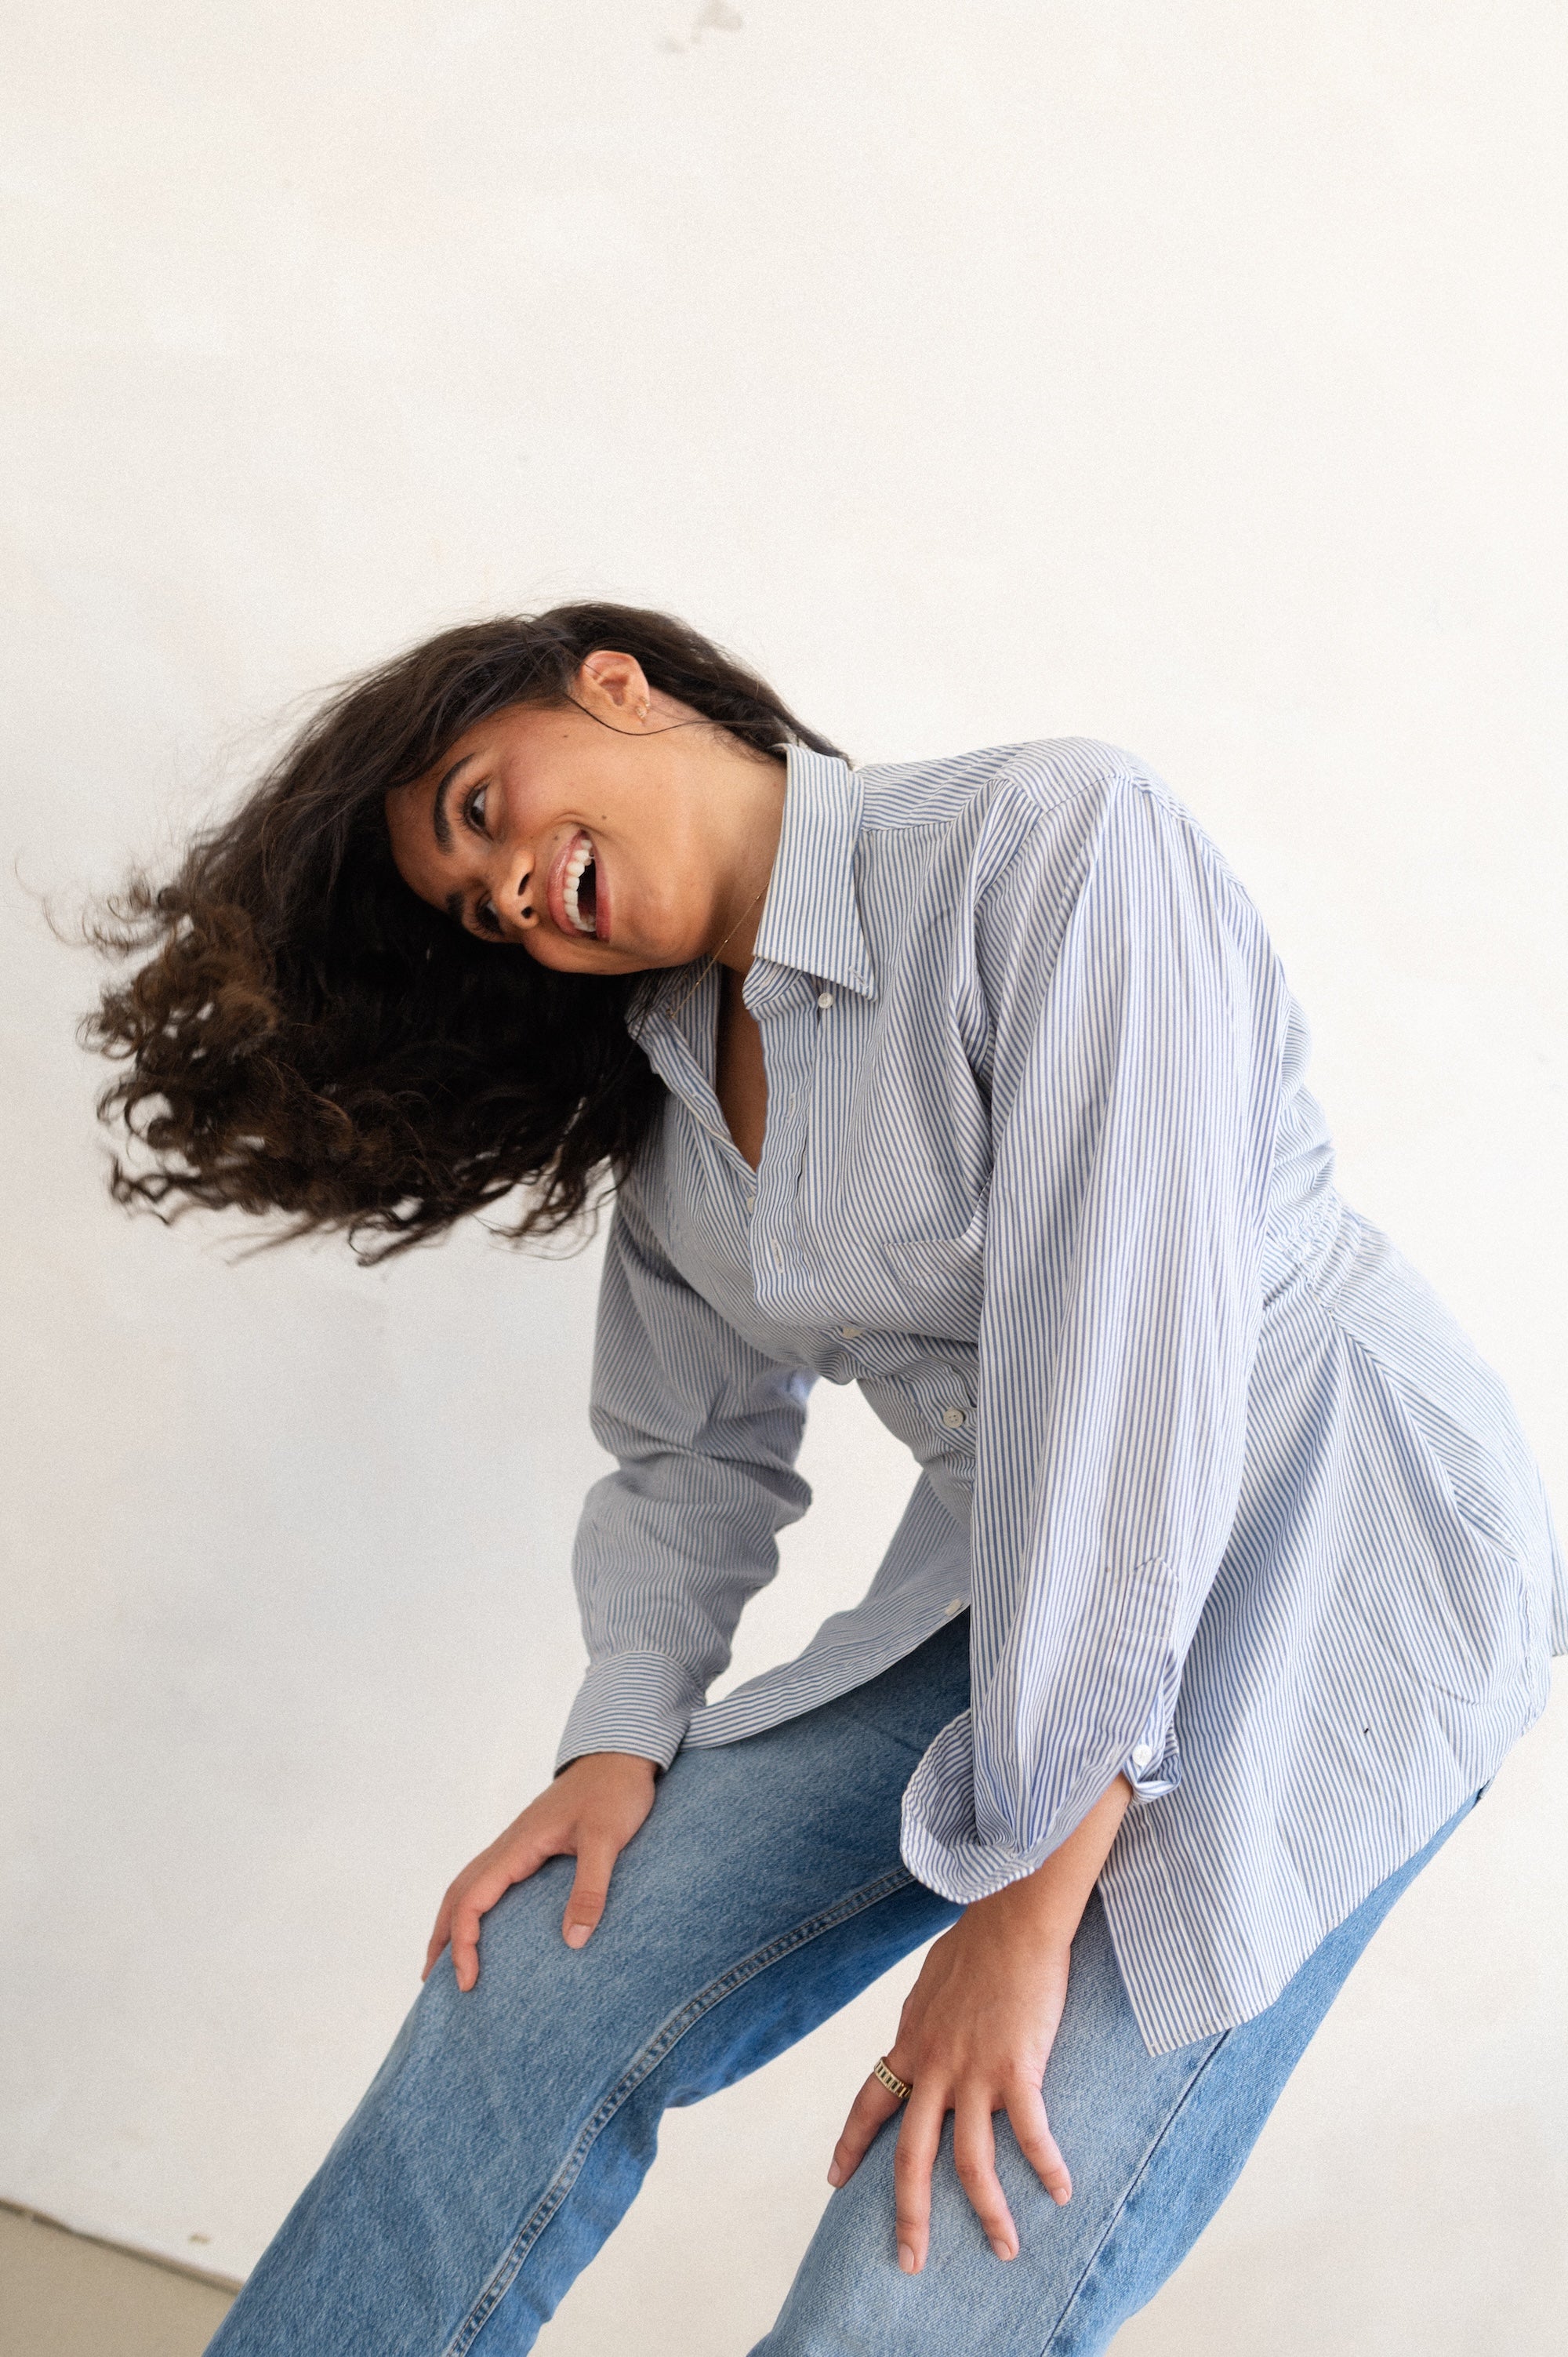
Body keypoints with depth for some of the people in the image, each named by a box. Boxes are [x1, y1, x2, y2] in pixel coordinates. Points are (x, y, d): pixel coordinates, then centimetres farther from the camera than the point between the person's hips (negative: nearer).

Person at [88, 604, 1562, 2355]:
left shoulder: (1050, 839, -18)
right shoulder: (671, 1096, 9)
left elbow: (1126, 1363, -24)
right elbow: (697, 1452, 14)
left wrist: (1020, 1908, -23)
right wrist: (621, 1743, -3)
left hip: (1323, 1551, -7)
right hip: (1006, 1597, 7)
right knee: (532, 1993, -7)